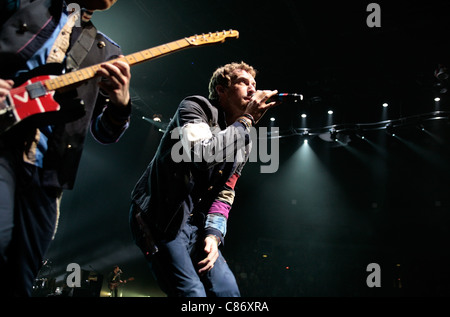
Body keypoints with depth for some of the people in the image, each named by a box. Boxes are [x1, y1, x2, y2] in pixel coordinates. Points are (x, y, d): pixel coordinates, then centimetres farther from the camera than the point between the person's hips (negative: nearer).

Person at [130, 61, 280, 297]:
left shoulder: (243, 143, 11)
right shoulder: (196, 107, -9)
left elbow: (223, 195, 10)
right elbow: (203, 156, -29)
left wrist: (213, 233, -7)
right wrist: (247, 119, -18)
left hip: (195, 224, 7)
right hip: (160, 219, -7)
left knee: (228, 290, 1)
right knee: (192, 292, -16)